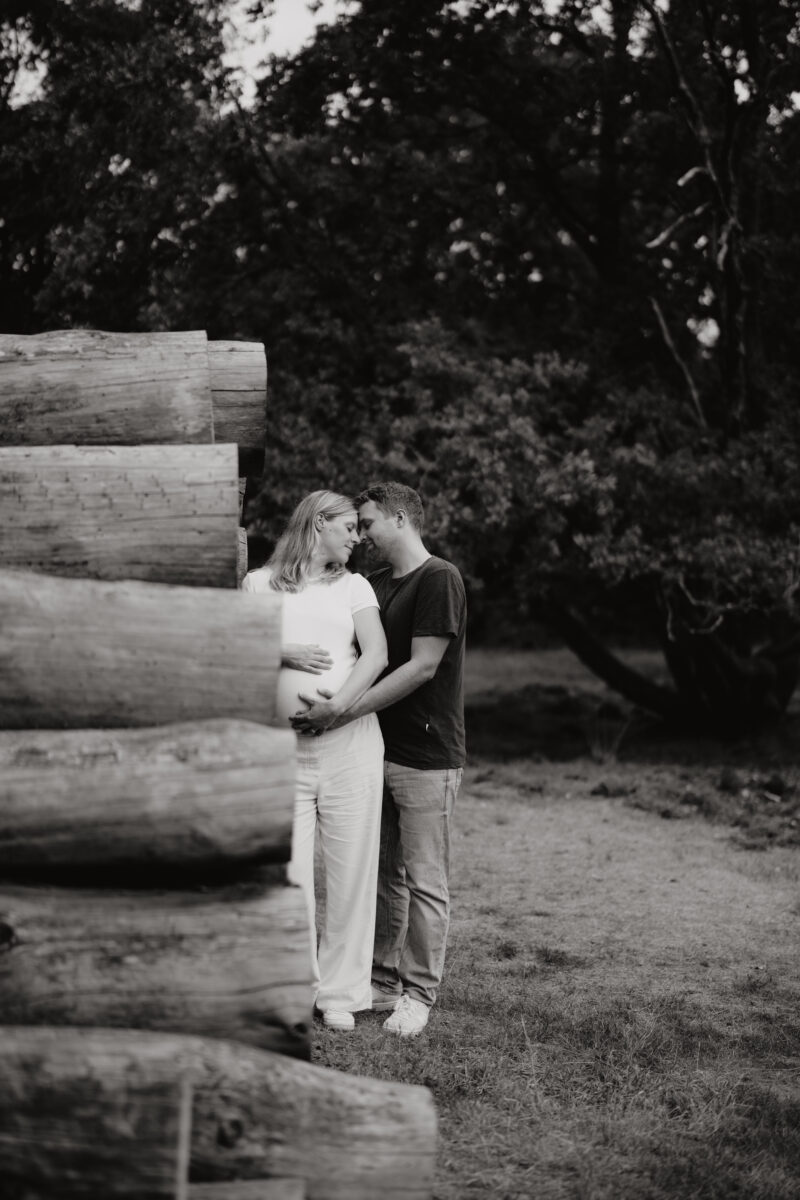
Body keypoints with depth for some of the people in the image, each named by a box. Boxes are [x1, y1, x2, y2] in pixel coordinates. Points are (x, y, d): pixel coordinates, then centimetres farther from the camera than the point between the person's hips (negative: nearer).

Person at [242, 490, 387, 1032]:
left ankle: (342, 992, 11)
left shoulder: (353, 585, 12)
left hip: (349, 740, 1)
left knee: (351, 866, 1)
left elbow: (376, 655, -1)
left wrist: (336, 705, -13)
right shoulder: (259, 584, 11)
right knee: (289, 870, -3)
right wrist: (282, 654, -8)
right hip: (282, 745, -1)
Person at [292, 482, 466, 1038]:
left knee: (424, 881, 0)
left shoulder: (439, 579, -12)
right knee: (383, 875, 13)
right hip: (377, 749, 8)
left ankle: (418, 993, 8)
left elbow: (423, 666, -18)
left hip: (426, 756, -8)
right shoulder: (375, 585, 14)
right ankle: (381, 981, 23)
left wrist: (346, 711, -20)